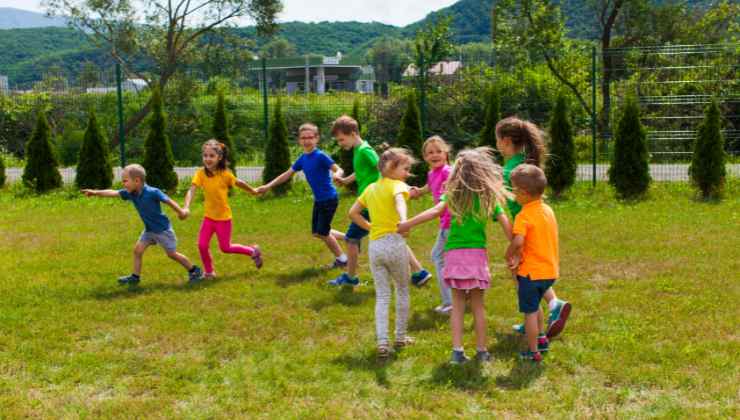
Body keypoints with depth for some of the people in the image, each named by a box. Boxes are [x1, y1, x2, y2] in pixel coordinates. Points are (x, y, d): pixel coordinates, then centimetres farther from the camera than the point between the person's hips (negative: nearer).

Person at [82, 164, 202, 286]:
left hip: (162, 229, -7)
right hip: (149, 229, 7)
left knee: (172, 253, 3)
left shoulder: (152, 192, -27)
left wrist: (181, 212, -11)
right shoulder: (130, 193, -8)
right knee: (137, 249, 1)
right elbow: (113, 193, -11)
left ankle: (195, 271, 18)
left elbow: (168, 201, -19)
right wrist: (96, 192, -21)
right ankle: (135, 276, 14)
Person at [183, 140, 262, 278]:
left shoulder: (225, 174, -18)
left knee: (225, 248, 5)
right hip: (208, 216, 3)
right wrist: (186, 208, -41)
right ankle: (209, 272, 19)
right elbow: (191, 191, -25)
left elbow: (239, 183, 0)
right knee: (202, 245, -4)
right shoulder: (201, 173, -14)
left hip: (223, 217, -3)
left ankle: (253, 251, 29)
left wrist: (254, 191, 16)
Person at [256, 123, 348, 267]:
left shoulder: (320, 156, -18)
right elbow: (287, 174, 10)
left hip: (330, 199, -8)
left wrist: (337, 175, -48)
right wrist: (267, 186, 9)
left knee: (322, 233, -3)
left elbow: (339, 170, -24)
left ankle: (341, 258, 16)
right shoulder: (302, 159, 4)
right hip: (318, 200, 8)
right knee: (317, 233, 12)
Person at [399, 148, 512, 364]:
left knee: (457, 304, 9)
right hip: (477, 252, 0)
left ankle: (457, 350, 4)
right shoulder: (489, 195, 4)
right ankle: (481, 350, 14)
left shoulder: (453, 193, 2)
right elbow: (506, 225, -1)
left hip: (454, 253, 0)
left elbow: (435, 211, -14)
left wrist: (407, 224, -14)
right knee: (478, 304, 11)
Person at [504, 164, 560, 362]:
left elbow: (518, 241, -33)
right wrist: (520, 258, -3)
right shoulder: (548, 210, 6)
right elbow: (539, 241, 6)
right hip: (550, 270, 8)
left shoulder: (524, 215, -19)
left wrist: (509, 256, -14)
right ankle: (541, 338, 37)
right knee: (534, 305, 30)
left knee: (530, 312, 6)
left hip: (531, 272, -8)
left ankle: (533, 352, 14)